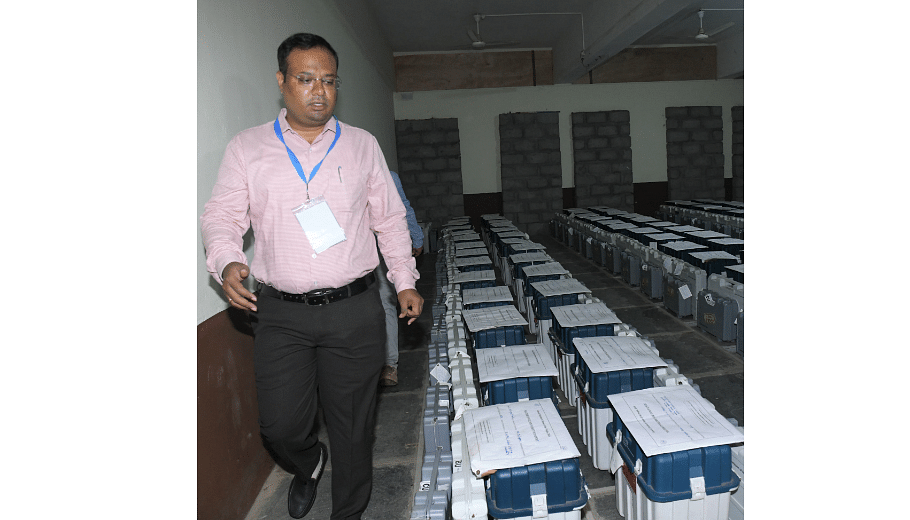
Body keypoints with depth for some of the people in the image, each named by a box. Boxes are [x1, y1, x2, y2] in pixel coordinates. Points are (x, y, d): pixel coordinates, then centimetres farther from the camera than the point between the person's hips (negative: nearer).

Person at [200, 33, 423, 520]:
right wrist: (227, 263, -16)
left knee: (353, 425, 9)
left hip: (354, 310, 1)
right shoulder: (247, 147, 5)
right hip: (280, 314, 0)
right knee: (280, 424, 4)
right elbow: (221, 217, 4)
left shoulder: (363, 145, 7)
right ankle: (307, 466, 41)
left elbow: (390, 220, 12)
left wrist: (405, 281, 9)